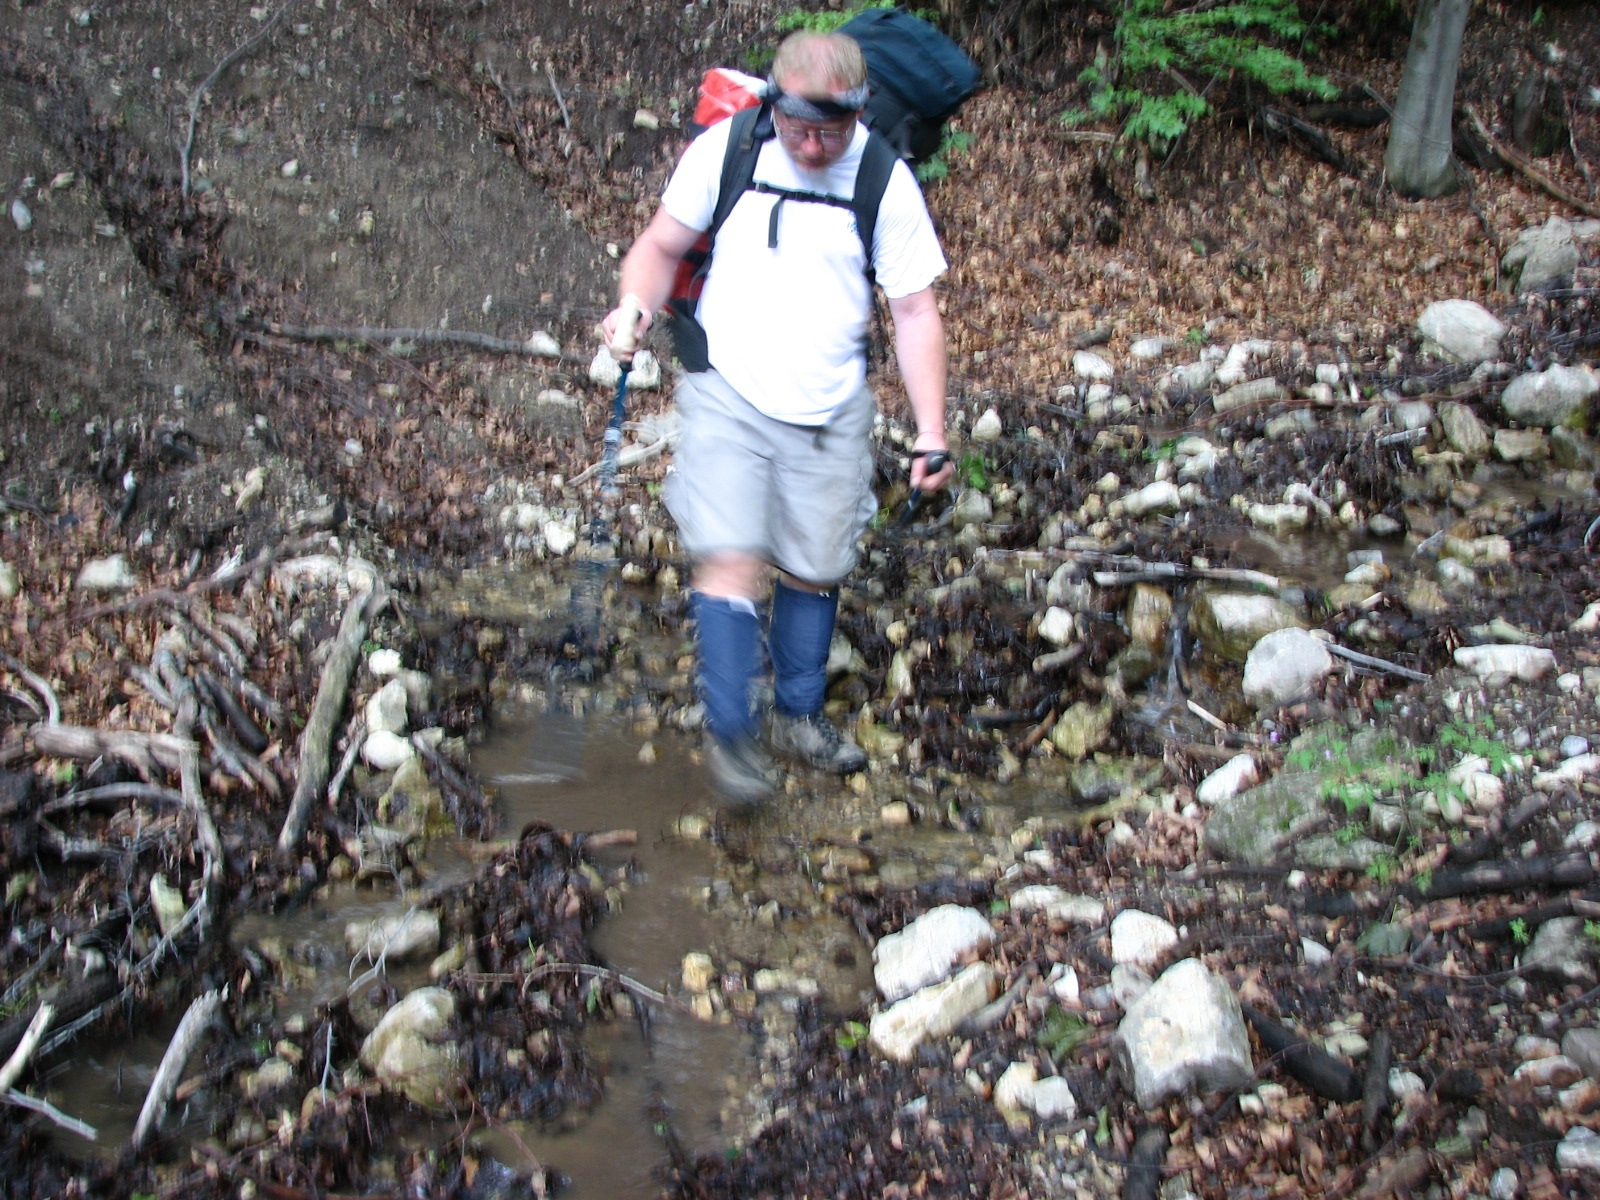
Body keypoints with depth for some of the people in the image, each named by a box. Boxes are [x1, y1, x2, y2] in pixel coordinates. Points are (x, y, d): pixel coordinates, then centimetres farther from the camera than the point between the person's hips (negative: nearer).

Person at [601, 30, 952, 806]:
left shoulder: (886, 183, -7)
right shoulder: (725, 151, -8)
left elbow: (915, 312, -3)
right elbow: (661, 246, 2)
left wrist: (930, 431, -9)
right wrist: (636, 305, -20)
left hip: (830, 413, 2)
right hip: (729, 395, -2)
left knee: (815, 570, 10)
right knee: (729, 561, -14)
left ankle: (800, 718, 31)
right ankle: (730, 736, -1)